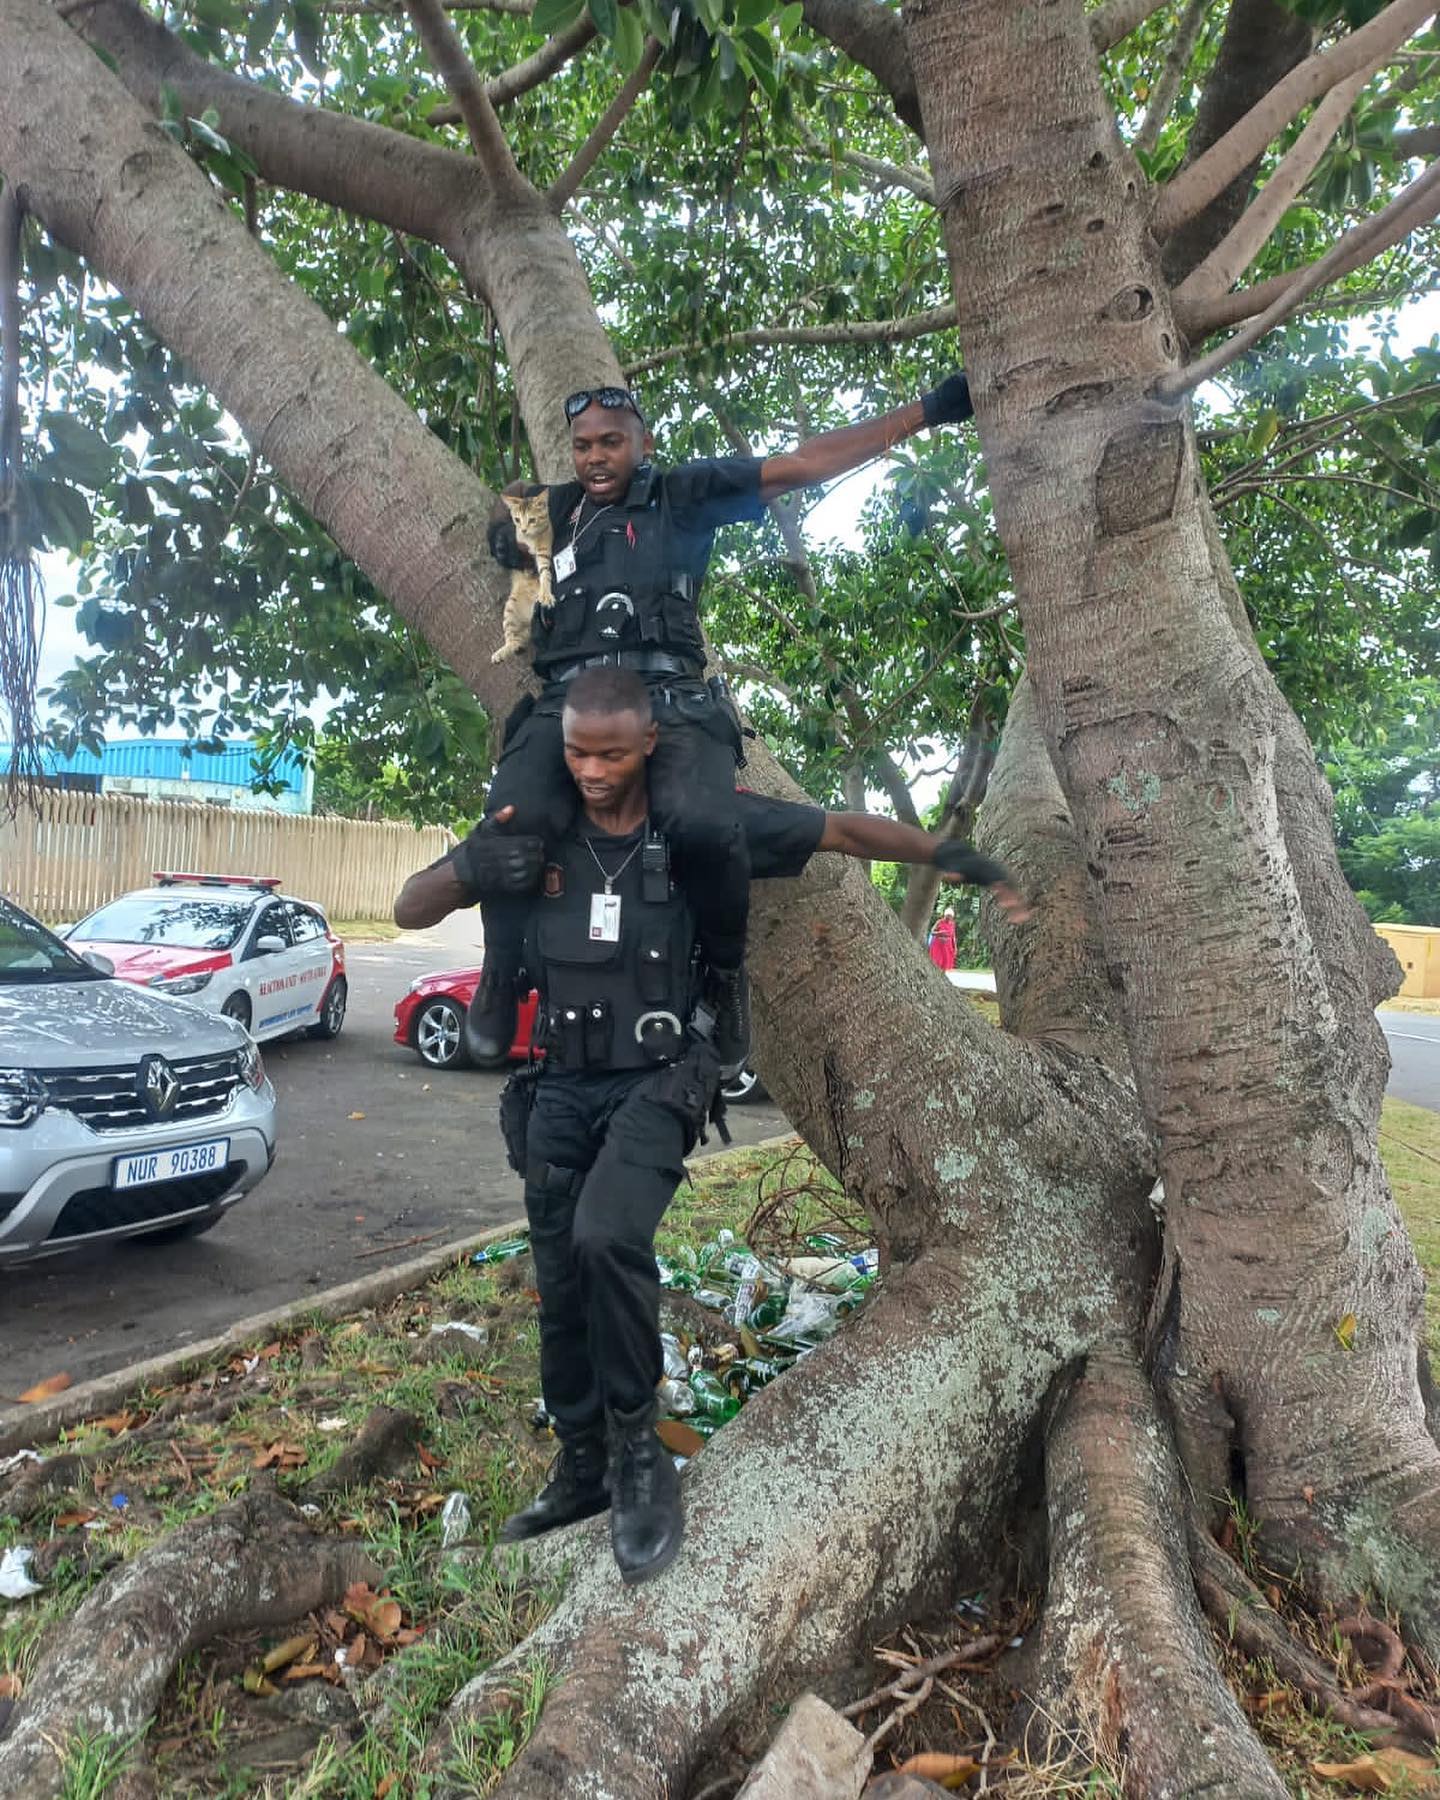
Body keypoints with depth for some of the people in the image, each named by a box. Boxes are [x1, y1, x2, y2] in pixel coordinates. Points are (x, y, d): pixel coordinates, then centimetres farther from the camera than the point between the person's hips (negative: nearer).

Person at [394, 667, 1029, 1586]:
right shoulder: (534, 828, -3)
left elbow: (844, 830, -6)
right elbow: (409, 910, 0)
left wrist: (958, 856, -11)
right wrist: (471, 869, -22)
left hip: (657, 1081, -3)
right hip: (560, 1087, 4)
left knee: (607, 1237, -28)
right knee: (562, 1289, 10)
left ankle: (637, 1453, -5)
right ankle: (583, 1467, 32)